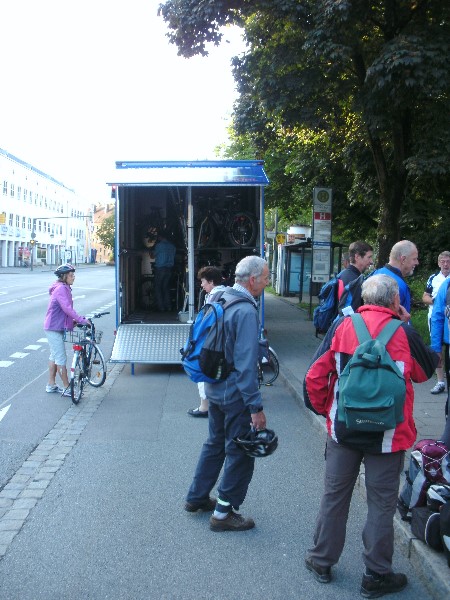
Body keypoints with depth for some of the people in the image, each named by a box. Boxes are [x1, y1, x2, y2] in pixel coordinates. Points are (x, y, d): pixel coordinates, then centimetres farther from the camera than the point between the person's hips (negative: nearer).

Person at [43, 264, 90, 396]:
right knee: (61, 358, -5)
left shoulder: (64, 288, 13)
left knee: (54, 356, 17)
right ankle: (66, 388, 1)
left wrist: (73, 320, 10)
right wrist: (81, 320, -27)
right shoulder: (61, 289, -19)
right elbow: (67, 308, -27)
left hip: (56, 327, 11)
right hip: (54, 328, -11)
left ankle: (51, 385, 26)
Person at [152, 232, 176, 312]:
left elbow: (153, 255, 3)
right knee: (166, 287, 13)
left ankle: (161, 307, -3)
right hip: (169, 269, 5)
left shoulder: (159, 245, -7)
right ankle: (168, 306, 8)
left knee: (158, 287, 2)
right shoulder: (172, 246, 9)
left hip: (160, 268, -5)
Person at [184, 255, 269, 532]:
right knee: (240, 452, 5)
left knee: (215, 443, 24)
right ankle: (223, 513, 16)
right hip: (235, 394, -9)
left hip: (215, 388, 9)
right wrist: (256, 407, -22)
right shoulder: (246, 311, -23)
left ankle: (197, 497, 37)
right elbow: (246, 364, -26)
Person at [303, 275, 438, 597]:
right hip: (388, 435, -2)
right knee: (382, 504, 12)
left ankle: (322, 561, 31)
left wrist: (324, 409, 8)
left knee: (335, 496, 17)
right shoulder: (405, 334, -11)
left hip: (343, 430, 2)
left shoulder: (342, 326, -7)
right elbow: (427, 370, 9)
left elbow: (315, 376, -9)